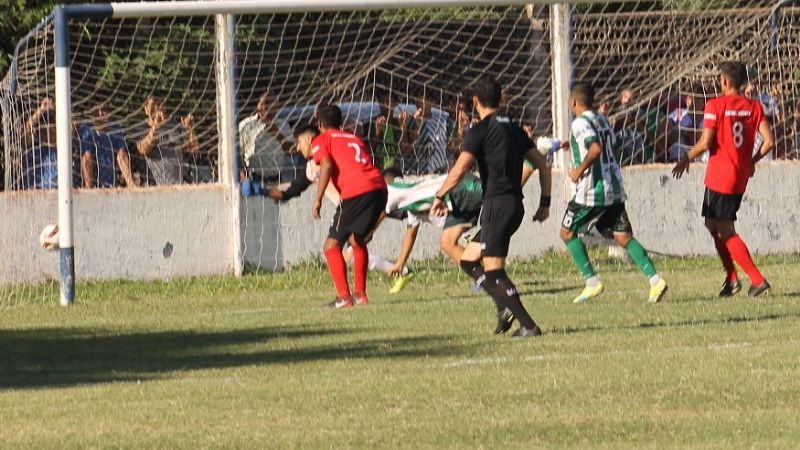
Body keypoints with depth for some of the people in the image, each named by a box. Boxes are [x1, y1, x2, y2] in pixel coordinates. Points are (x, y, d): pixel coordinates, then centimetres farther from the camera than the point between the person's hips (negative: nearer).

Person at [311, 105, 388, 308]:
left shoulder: (321, 141, 12)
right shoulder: (354, 138, 30)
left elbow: (327, 165, -6)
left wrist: (318, 199, -7)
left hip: (355, 192, -7)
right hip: (379, 187, 7)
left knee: (332, 245, 1)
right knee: (357, 238, 27)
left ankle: (344, 297, -11)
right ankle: (360, 293, 26)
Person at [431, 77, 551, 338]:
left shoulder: (480, 130, -6)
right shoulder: (514, 129, 17)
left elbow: (459, 171, -13)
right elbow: (542, 165, 16)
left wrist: (440, 197, 1)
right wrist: (545, 202, 20)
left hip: (497, 204, -8)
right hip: (516, 205, 8)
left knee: (493, 268, -10)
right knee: (468, 261, 16)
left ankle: (528, 326, -16)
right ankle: (505, 307, 2)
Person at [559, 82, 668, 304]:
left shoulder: (580, 123, -12)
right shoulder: (602, 120, 14)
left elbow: (596, 148, -27)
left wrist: (579, 170, -17)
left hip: (591, 192, -7)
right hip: (614, 189, 7)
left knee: (567, 232, 10)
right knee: (623, 236, 5)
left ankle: (592, 282, 4)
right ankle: (655, 279, -11)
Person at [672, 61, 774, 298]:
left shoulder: (715, 106, -12)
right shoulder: (754, 107, 3)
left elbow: (705, 143, -16)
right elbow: (769, 141, -2)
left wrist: (686, 160, 1)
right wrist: (752, 161, 15)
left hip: (719, 177, -7)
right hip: (741, 176, 7)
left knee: (726, 233, -2)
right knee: (714, 224, 21)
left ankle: (757, 279, -10)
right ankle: (731, 277, 15)